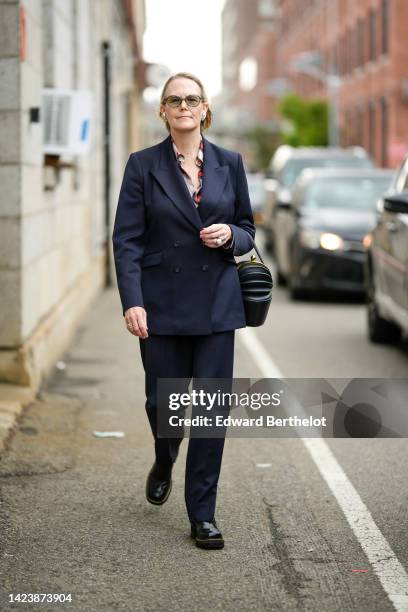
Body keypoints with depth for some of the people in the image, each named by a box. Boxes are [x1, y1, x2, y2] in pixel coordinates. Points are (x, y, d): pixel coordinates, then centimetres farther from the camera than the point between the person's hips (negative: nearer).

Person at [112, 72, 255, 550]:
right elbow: (126, 240, -4)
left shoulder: (229, 163, 7)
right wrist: (132, 302, -15)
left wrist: (230, 235, -10)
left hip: (216, 304, 1)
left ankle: (203, 516, 6)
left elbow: (247, 231, 14)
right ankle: (164, 464, 42)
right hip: (162, 303, -1)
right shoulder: (143, 165, 0)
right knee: (163, 402, 7)